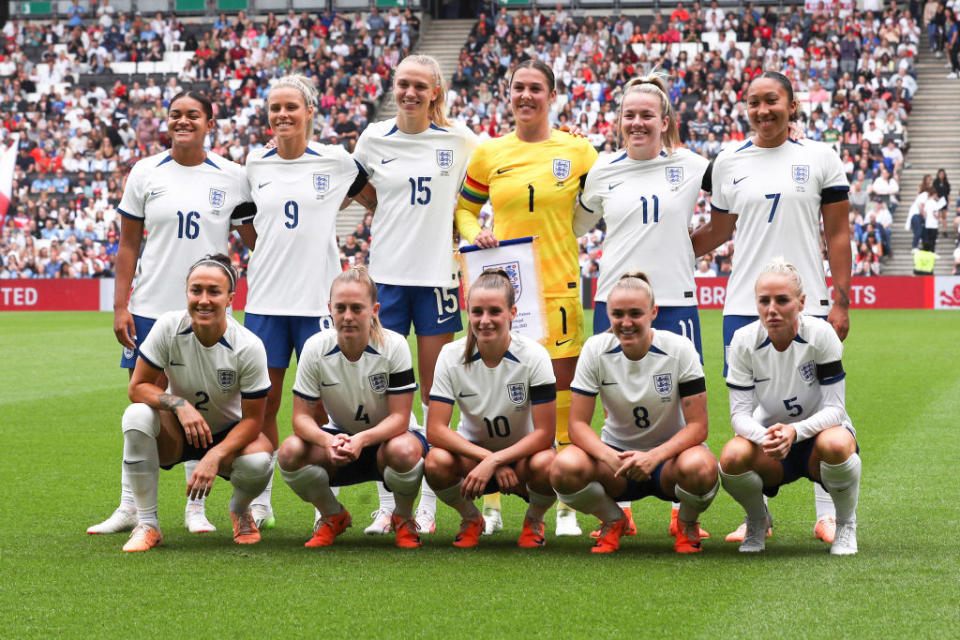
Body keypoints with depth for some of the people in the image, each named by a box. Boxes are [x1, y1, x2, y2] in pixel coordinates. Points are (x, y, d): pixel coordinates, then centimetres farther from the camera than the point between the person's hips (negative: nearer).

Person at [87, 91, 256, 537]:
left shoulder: (231, 177, 3)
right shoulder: (145, 173, 4)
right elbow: (128, 244, 6)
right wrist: (120, 305, 0)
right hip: (151, 307, 0)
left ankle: (196, 508, 13)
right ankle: (129, 508, 11)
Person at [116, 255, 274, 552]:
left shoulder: (249, 347, -22)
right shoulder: (169, 327, -19)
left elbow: (252, 419, -17)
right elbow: (137, 387, -14)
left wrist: (214, 457, -33)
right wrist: (179, 404, -33)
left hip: (227, 434, -1)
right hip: (176, 432, 1)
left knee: (258, 463, -34)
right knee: (137, 415, -32)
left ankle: (240, 511, 6)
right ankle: (146, 524, -20)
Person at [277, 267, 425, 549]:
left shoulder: (394, 346, -20)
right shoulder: (315, 348, -14)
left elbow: (399, 417, -22)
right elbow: (302, 416, -14)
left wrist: (361, 440, -42)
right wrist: (328, 441, -37)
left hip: (385, 437, -2)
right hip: (339, 438, 2)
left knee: (404, 451, -39)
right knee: (291, 451, -28)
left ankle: (403, 519, -4)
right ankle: (332, 517, 3)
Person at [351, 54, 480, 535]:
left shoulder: (459, 140, 0)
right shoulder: (373, 139, 4)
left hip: (437, 273, -1)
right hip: (386, 274, 1)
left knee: (435, 393, 3)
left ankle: (428, 504, 10)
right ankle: (386, 503, 9)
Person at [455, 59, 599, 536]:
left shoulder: (577, 151, 4)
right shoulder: (488, 154, 8)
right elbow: (464, 208, 18)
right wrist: (475, 235, -2)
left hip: (559, 288, -1)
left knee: (562, 394, 0)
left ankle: (566, 507, 8)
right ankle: (492, 505, 12)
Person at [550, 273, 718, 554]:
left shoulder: (679, 349, -14)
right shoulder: (595, 349, -10)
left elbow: (697, 425, -16)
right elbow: (577, 424, -11)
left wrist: (654, 457, -34)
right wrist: (610, 457, -32)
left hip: (668, 456, -1)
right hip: (616, 453, 2)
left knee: (700, 467, -38)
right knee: (564, 468, -31)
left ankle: (688, 523, 0)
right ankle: (613, 520, 3)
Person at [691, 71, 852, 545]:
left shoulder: (820, 158, 2)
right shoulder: (729, 163, 8)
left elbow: (838, 234, 3)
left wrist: (841, 301, -3)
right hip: (744, 305, 2)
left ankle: (827, 513, 13)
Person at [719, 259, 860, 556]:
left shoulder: (821, 334, -20)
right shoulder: (744, 340, -13)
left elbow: (835, 409, -21)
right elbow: (740, 413, -14)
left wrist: (794, 431, -40)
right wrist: (764, 438, -38)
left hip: (818, 432, -2)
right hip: (768, 439, 2)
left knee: (836, 443, -39)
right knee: (732, 456, -32)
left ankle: (846, 523, -7)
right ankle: (758, 521, 3)